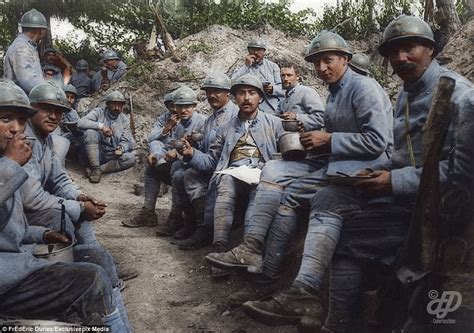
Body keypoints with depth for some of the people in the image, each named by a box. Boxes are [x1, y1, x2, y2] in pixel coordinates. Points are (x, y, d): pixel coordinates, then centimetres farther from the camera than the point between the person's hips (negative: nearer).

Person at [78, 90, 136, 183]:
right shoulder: (98, 112, 0)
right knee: (90, 132, -28)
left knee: (131, 158, -25)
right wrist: (100, 126, -27)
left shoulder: (124, 120, 8)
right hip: (95, 152, -1)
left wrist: (121, 148, -22)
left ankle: (100, 169, -24)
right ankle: (95, 168, -24)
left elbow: (126, 141, 2)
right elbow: (80, 123, -16)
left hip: (112, 155, 2)